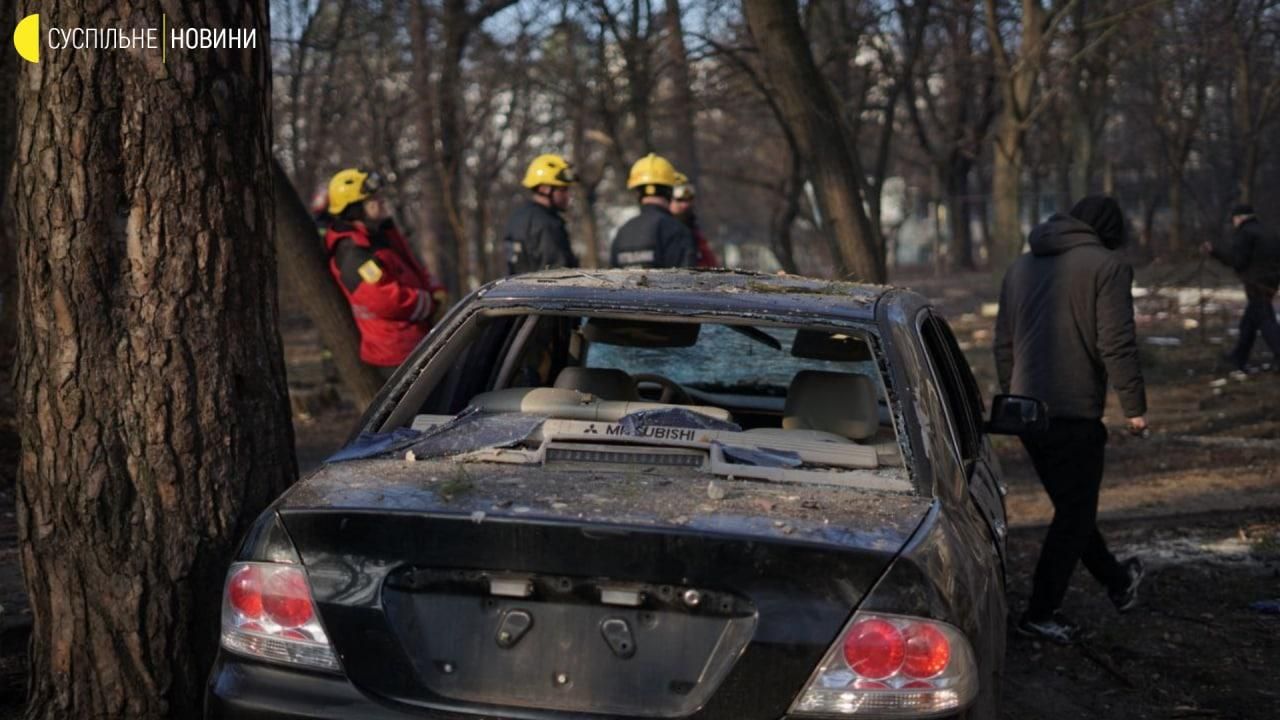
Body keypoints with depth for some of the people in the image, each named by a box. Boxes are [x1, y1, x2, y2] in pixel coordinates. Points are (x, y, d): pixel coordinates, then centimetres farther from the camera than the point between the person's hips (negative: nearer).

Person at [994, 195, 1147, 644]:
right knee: (1075, 512, 2)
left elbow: (1003, 343, 19)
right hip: (1075, 411, -8)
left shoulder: (1022, 267, 16)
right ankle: (1041, 613, 2)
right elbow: (1117, 344, -13)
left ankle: (1116, 582, 36)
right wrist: (1134, 405, -7)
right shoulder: (1106, 266, -7)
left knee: (1071, 505, 19)